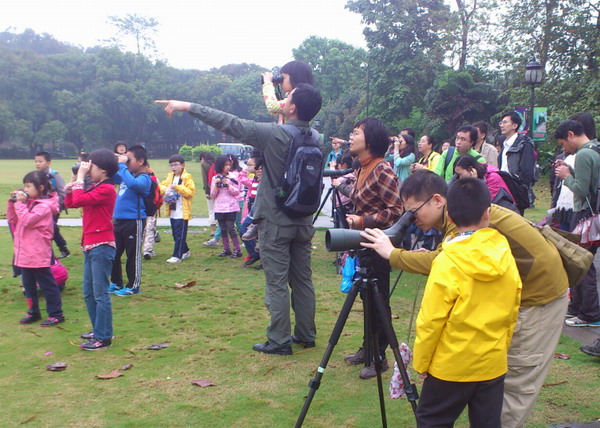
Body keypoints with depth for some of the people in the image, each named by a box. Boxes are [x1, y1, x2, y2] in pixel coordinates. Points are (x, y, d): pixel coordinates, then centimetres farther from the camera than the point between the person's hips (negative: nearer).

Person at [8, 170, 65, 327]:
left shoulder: (43, 206, -16)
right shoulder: (28, 202, 9)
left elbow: (27, 220, -26)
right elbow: (12, 219, 13)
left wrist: (20, 203, -19)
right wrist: (13, 202, 1)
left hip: (38, 255, -9)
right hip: (24, 253, 9)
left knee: (47, 284, 1)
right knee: (28, 285, 17)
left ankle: (56, 314, 9)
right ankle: (33, 312, 30)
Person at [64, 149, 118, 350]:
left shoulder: (106, 189, -14)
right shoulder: (95, 188, 15)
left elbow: (78, 200, -24)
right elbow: (70, 202, 14)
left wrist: (80, 177, -12)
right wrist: (75, 178, 8)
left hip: (102, 247, -10)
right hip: (90, 246, 10)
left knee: (100, 293, -4)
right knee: (88, 292, 17)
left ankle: (104, 337, 3)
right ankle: (99, 330, 28)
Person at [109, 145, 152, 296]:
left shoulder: (144, 178, -14)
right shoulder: (128, 175, 9)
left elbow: (132, 184, -36)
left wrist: (122, 165, -26)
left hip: (134, 221, -9)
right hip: (119, 220, 9)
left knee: (133, 255, 3)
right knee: (114, 253, 16)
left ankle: (133, 287, 15)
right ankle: (116, 283, 31)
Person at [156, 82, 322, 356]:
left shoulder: (275, 135, -17)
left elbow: (229, 123, -13)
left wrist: (189, 107, -6)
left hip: (275, 222, -6)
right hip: (304, 221, 6)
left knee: (277, 283, 1)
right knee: (303, 280, 14)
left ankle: (279, 340, 7)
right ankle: (306, 335, 23)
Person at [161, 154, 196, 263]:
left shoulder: (187, 178, -9)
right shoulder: (170, 176, 13)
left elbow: (190, 192, -17)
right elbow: (162, 185, 15)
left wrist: (177, 187, -23)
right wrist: (165, 189, -8)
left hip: (182, 212, -7)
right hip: (172, 212, 8)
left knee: (180, 235, -4)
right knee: (176, 234, 15)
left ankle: (177, 256, -1)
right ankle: (185, 251, 30)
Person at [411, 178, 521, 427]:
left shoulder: (447, 262, -19)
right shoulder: (506, 257, -4)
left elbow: (430, 320, -15)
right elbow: (512, 314, 5)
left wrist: (420, 362, -3)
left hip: (451, 366, -4)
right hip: (494, 364, 5)